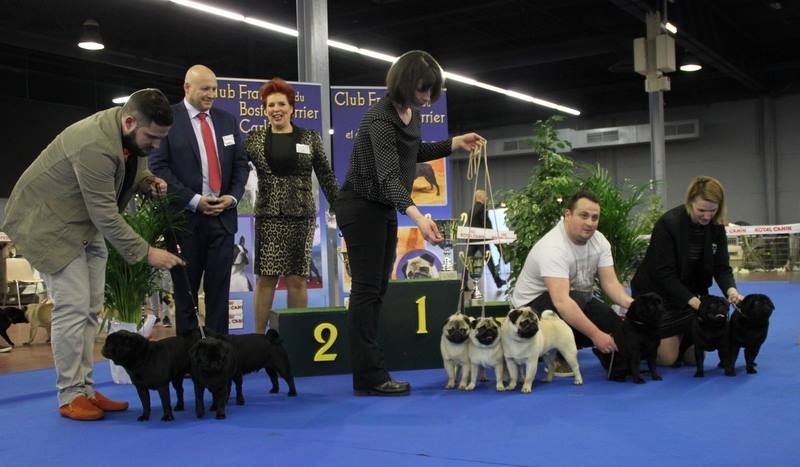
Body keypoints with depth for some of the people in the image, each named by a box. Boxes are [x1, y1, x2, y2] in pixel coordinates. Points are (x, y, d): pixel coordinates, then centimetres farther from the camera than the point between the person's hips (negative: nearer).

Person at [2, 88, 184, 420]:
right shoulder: (94, 145, -34)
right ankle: (69, 396, 0)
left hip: (86, 222, 9)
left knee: (90, 309, 7)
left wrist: (148, 181, -9)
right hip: (49, 221, -9)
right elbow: (106, 216, -30)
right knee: (73, 308, -11)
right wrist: (146, 253, -27)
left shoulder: (134, 133, -7)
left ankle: (84, 388, 14)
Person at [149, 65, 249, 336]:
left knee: (219, 287, 5)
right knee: (185, 289, 6)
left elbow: (240, 163, 13)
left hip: (222, 215, 4)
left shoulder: (227, 120, 12)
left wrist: (233, 196, -4)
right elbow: (158, 167, -9)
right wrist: (193, 200, -14)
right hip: (185, 217, -4)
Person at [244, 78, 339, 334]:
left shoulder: (310, 138, 6)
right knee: (265, 277, -2)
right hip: (268, 215, 0)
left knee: (297, 278, 2)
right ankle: (259, 335, 7)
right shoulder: (255, 138, 7)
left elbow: (326, 175, 8)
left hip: (301, 215, 0)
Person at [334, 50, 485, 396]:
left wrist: (455, 144, 11)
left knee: (378, 289, 9)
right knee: (367, 288, -7)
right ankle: (370, 377, -3)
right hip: (361, 207, -9)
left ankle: (368, 375, 15)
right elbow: (388, 175, -35)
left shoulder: (412, 112, 3)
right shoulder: (381, 118, -24)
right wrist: (417, 216, -48)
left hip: (384, 208, 9)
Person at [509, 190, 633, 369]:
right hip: (533, 304, -6)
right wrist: (596, 334, -46)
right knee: (578, 301, -36)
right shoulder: (553, 248, -33)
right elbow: (562, 302, -42)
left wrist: (630, 303, -33)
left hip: (579, 299, 7)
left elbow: (610, 283, -13)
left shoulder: (599, 240, -9)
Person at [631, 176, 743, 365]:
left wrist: (731, 290, -28)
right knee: (667, 357, -5)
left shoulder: (716, 227, -8)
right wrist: (693, 301, -34)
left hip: (688, 292, 6)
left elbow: (721, 268, -6)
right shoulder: (668, 223, -25)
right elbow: (665, 274, -26)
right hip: (655, 292, -6)